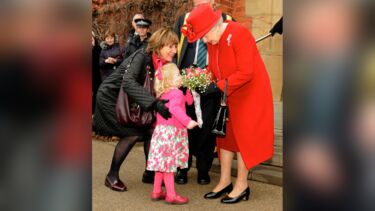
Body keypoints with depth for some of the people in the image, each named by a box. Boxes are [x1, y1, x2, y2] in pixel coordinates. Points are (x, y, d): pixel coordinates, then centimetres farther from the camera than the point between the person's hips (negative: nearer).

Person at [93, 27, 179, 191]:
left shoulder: (161, 63, -7)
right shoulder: (142, 56, -28)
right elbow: (128, 82, -43)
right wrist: (154, 103, -52)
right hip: (110, 97, -7)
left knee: (150, 128, -4)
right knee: (133, 133, -18)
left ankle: (150, 173, 10)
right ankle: (112, 176, -2)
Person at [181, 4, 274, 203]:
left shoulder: (238, 34, -23)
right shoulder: (212, 40, 0)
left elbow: (245, 73, -27)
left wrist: (219, 86, -26)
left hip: (250, 92, -8)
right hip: (229, 95, 8)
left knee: (243, 137, -1)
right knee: (226, 135, 9)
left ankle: (242, 185, 11)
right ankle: (225, 182, 21)